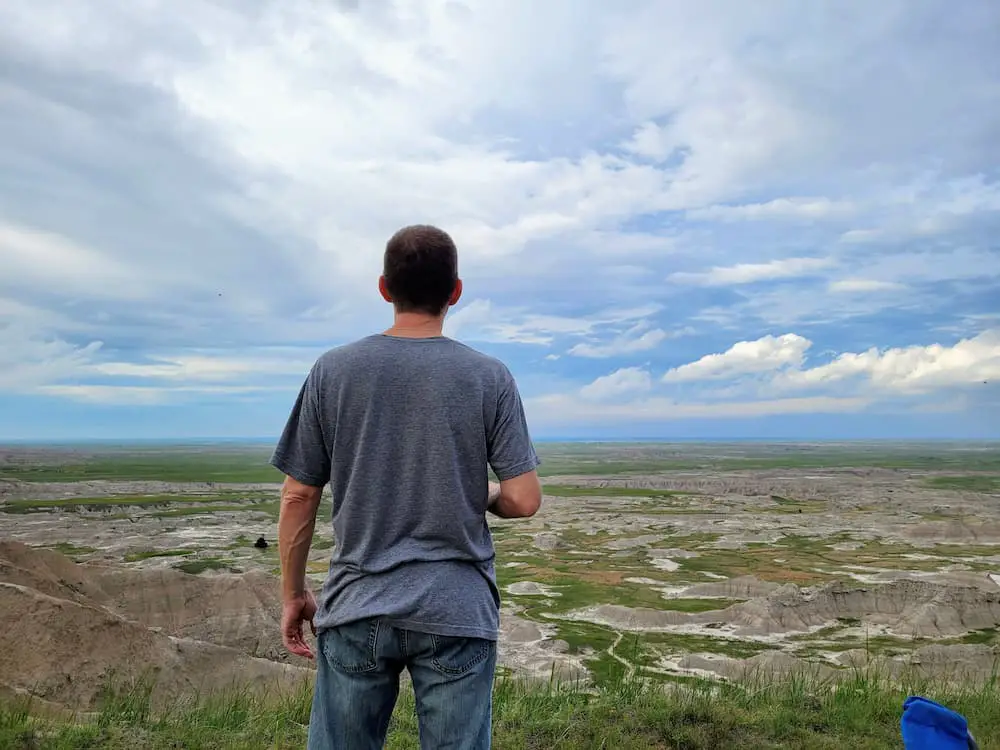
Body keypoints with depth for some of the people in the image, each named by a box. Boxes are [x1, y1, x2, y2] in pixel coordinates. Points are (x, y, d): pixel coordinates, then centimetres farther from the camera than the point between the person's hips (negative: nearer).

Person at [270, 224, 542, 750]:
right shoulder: (490, 377, -4)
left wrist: (294, 594, 12)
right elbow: (524, 501, -6)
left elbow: (298, 496, 1)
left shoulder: (332, 371, -2)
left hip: (356, 609, 1)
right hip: (458, 611, -1)